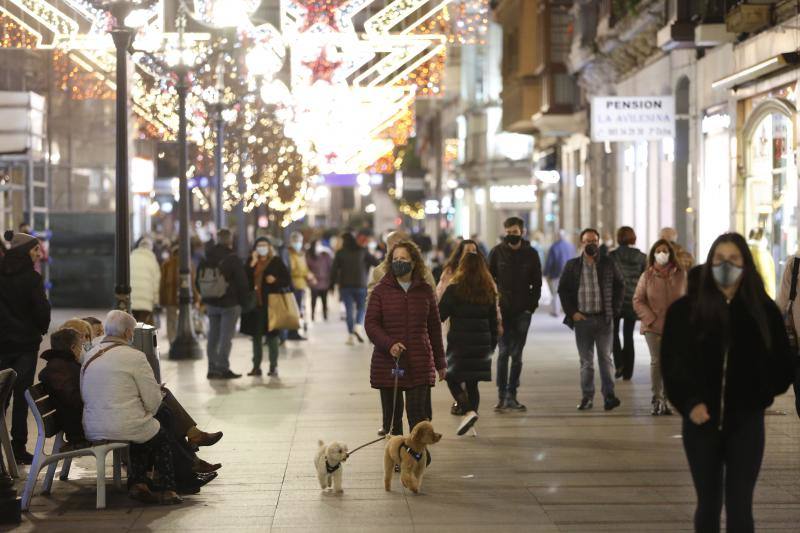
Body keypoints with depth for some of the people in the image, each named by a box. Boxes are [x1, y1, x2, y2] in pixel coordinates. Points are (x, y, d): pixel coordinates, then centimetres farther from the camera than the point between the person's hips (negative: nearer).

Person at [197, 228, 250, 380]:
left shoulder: (205, 260, 6)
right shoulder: (232, 259, -12)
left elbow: (198, 282, 13)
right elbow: (242, 282, -11)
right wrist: (243, 301, 0)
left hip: (211, 304, 5)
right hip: (229, 304, -5)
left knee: (213, 336, 11)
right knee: (226, 337, -2)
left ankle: (212, 368, 13)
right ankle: (223, 368, -4)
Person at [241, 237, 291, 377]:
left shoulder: (276, 261, 1)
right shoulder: (251, 262, 10)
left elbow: (287, 280, 3)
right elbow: (245, 280, -2)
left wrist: (275, 280, -14)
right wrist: (252, 264, -10)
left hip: (271, 303, -4)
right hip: (255, 303, 4)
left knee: (272, 334, 0)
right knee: (256, 335, 9)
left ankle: (273, 367, 6)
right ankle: (256, 366, 16)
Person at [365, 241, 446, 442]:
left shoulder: (425, 291, 6)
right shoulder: (381, 291, 3)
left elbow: (434, 327, 13)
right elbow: (371, 324, -3)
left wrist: (440, 363, 15)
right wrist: (389, 344, -21)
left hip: (419, 365, 0)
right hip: (387, 363, 0)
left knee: (418, 414, -7)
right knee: (392, 415, 5)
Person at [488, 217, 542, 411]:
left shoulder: (531, 254, 4)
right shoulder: (497, 252, 2)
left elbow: (537, 283, 8)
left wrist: (531, 306, -2)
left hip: (522, 311, 1)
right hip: (502, 310, -1)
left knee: (517, 355, 4)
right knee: (504, 352, -5)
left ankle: (511, 396, 9)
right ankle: (502, 396, 0)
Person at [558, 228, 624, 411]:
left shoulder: (609, 264, 4)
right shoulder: (572, 266, 5)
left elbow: (620, 286, 10)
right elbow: (563, 289, 8)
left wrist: (615, 310, 2)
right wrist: (572, 312, -1)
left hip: (604, 319, -1)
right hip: (582, 319, 1)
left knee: (605, 358, -1)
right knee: (586, 361, 6)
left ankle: (609, 396, -1)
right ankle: (587, 397, 10)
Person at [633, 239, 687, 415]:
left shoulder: (680, 275, 3)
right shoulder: (647, 276, 2)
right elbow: (638, 300, 3)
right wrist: (650, 319, -7)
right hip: (653, 327, -1)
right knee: (656, 361, -2)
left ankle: (665, 399, 9)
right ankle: (657, 399, 3)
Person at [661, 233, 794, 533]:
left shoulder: (764, 310, -1)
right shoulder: (685, 310, -2)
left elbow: (783, 365, 6)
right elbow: (671, 363, -4)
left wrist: (760, 394, -6)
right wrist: (688, 403, -16)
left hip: (746, 422, -1)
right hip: (702, 422, 1)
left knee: (739, 507, -1)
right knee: (708, 503, 12)